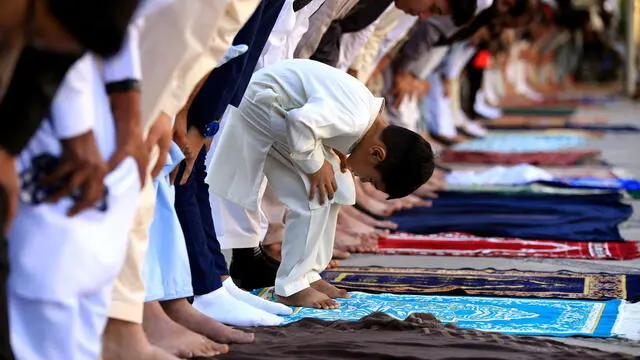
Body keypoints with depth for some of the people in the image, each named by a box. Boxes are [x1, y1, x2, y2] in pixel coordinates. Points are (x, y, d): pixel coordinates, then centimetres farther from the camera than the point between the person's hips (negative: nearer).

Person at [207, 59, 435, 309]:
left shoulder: (371, 119, 1)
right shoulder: (354, 120, -30)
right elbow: (301, 122, -39)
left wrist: (335, 152, -1)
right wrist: (315, 166, -24)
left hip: (285, 108, 10)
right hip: (263, 105, -10)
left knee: (338, 190, 7)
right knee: (313, 197, -13)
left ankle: (308, 275, 14)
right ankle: (290, 287, -6)